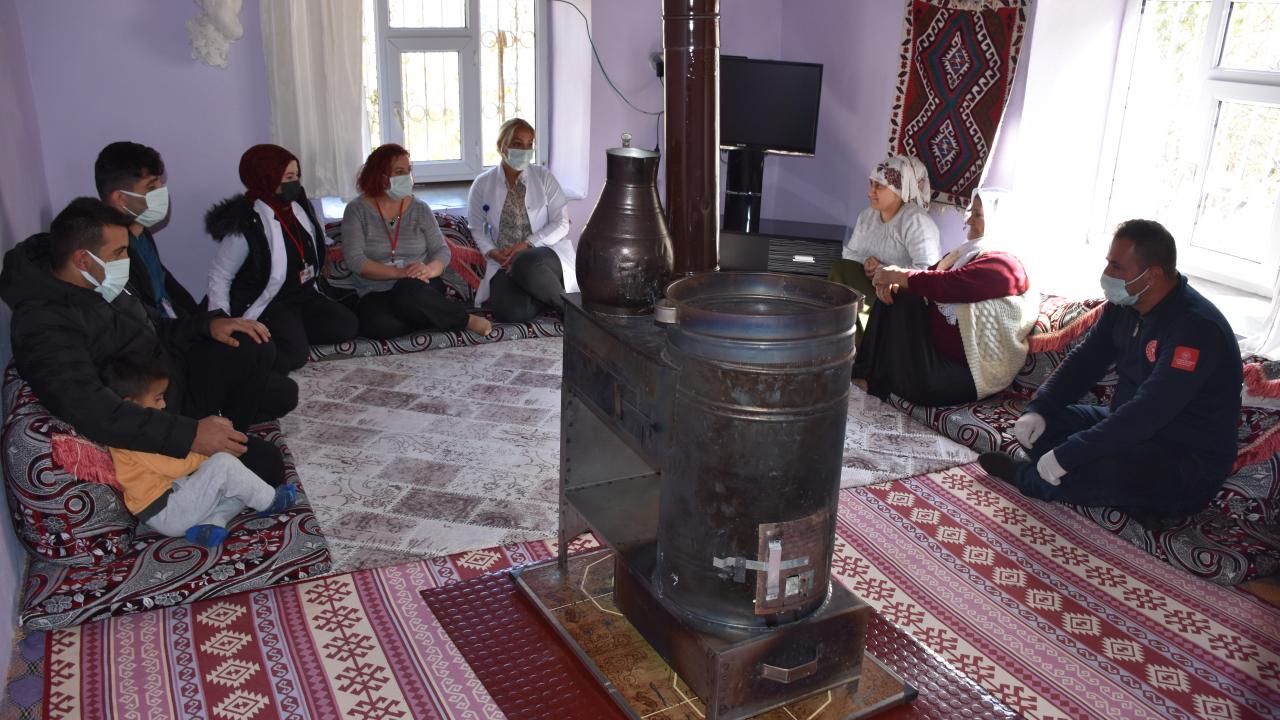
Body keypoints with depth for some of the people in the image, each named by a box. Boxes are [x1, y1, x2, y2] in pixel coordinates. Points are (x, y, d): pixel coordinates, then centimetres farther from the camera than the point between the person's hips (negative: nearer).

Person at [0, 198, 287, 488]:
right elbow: (92, 411, -39)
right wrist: (188, 435, -43)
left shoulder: (101, 286, 1)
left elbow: (153, 328, 16)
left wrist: (208, 323, -5)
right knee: (265, 462, -21)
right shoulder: (45, 325, -27)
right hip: (152, 431, -9)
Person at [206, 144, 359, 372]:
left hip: (303, 294, 7)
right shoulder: (245, 226, -18)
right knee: (294, 353, -27)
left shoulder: (299, 207, 2)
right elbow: (219, 277, -11)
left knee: (346, 325, -10)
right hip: (266, 304, -7)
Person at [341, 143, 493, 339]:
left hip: (419, 287, 0)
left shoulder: (420, 209, 9)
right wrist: (398, 273, -23)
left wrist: (428, 269, -20)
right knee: (377, 325, -36)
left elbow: (442, 251, 5)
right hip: (377, 294, 0)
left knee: (408, 292, -39)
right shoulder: (357, 210, 1)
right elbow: (354, 258, -10)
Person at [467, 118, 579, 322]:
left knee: (525, 265, -40)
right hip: (504, 262, 1)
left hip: (545, 253, -1)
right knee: (510, 312, -31)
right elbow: (477, 229, 12)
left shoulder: (544, 177, 2)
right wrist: (493, 253, -8)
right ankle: (544, 295, 0)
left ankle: (567, 303, -14)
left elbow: (561, 223, -1)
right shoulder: (482, 184, 5)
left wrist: (527, 245, -13)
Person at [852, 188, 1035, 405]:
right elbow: (930, 275, 9)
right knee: (895, 296, -3)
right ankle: (867, 375, -3)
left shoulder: (1002, 265, -18)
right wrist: (893, 281, -13)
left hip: (965, 371, -9)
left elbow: (944, 284, -29)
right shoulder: (967, 252, 14)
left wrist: (898, 275, -17)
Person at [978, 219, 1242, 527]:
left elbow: (1148, 412, -34)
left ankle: (1024, 476, -6)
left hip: (1189, 464, -9)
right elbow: (1085, 360, 6)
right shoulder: (1124, 304, 0)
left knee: (1113, 472, -37)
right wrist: (1038, 408, -12)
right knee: (1039, 423, -1)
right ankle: (1126, 497, -9)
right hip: (1130, 429, 9)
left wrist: (1066, 455, -34)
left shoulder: (1196, 326, -28)